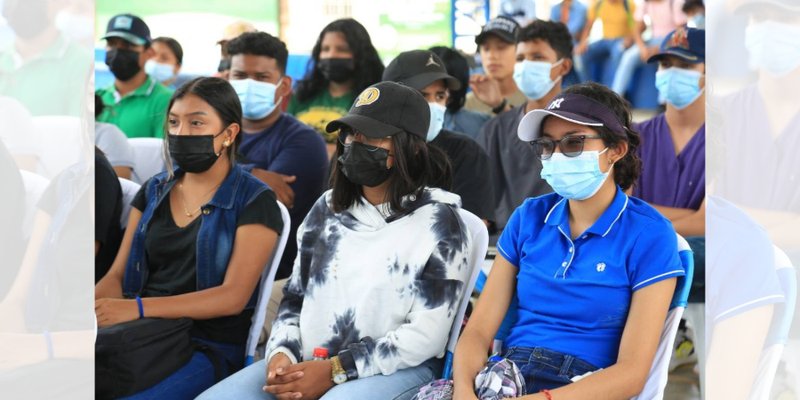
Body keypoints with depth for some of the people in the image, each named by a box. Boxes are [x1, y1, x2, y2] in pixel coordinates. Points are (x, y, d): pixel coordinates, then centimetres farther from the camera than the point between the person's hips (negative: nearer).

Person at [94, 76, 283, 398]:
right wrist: (94, 306, -14)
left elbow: (233, 296, -12)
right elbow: (117, 277, 12)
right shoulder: (153, 191, 17)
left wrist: (138, 308, -23)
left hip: (211, 345, -5)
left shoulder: (254, 201, -1)